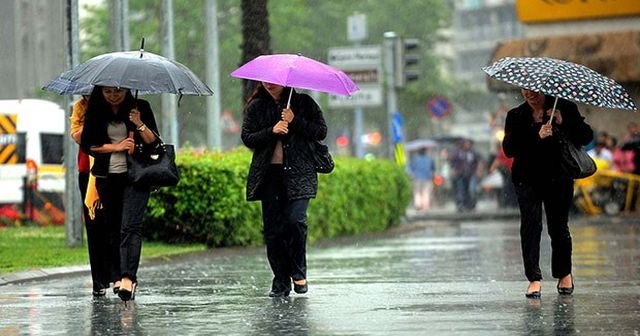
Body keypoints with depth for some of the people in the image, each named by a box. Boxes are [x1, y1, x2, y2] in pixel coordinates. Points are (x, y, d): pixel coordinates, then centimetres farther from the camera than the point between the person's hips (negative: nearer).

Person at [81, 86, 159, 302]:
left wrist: (139, 124, -18)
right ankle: (118, 276, 14)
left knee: (130, 227, -16)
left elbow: (154, 142, -1)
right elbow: (87, 144, 2)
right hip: (107, 177, 3)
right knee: (113, 228, 6)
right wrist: (116, 147, -8)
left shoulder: (140, 107, 1)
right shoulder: (96, 111, 6)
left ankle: (128, 278, -26)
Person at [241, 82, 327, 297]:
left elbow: (321, 132, 2)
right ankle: (281, 281, 7)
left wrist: (295, 122, -11)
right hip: (268, 175, 2)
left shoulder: (303, 103, 7)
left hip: (298, 173, -2)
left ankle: (298, 273, 1)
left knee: (295, 220, -18)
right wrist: (272, 131, -12)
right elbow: (247, 138, 4)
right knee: (272, 229, -2)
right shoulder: (256, 107, 10)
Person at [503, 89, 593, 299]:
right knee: (530, 225, -8)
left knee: (559, 226, 1)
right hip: (528, 179, 1)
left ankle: (564, 274, 22)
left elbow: (586, 136, -3)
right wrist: (537, 137, -20)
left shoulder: (564, 108, 3)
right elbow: (509, 149, -8)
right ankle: (534, 279, -6)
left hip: (558, 178, -1)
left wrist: (563, 123, -18)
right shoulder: (516, 116, 5)